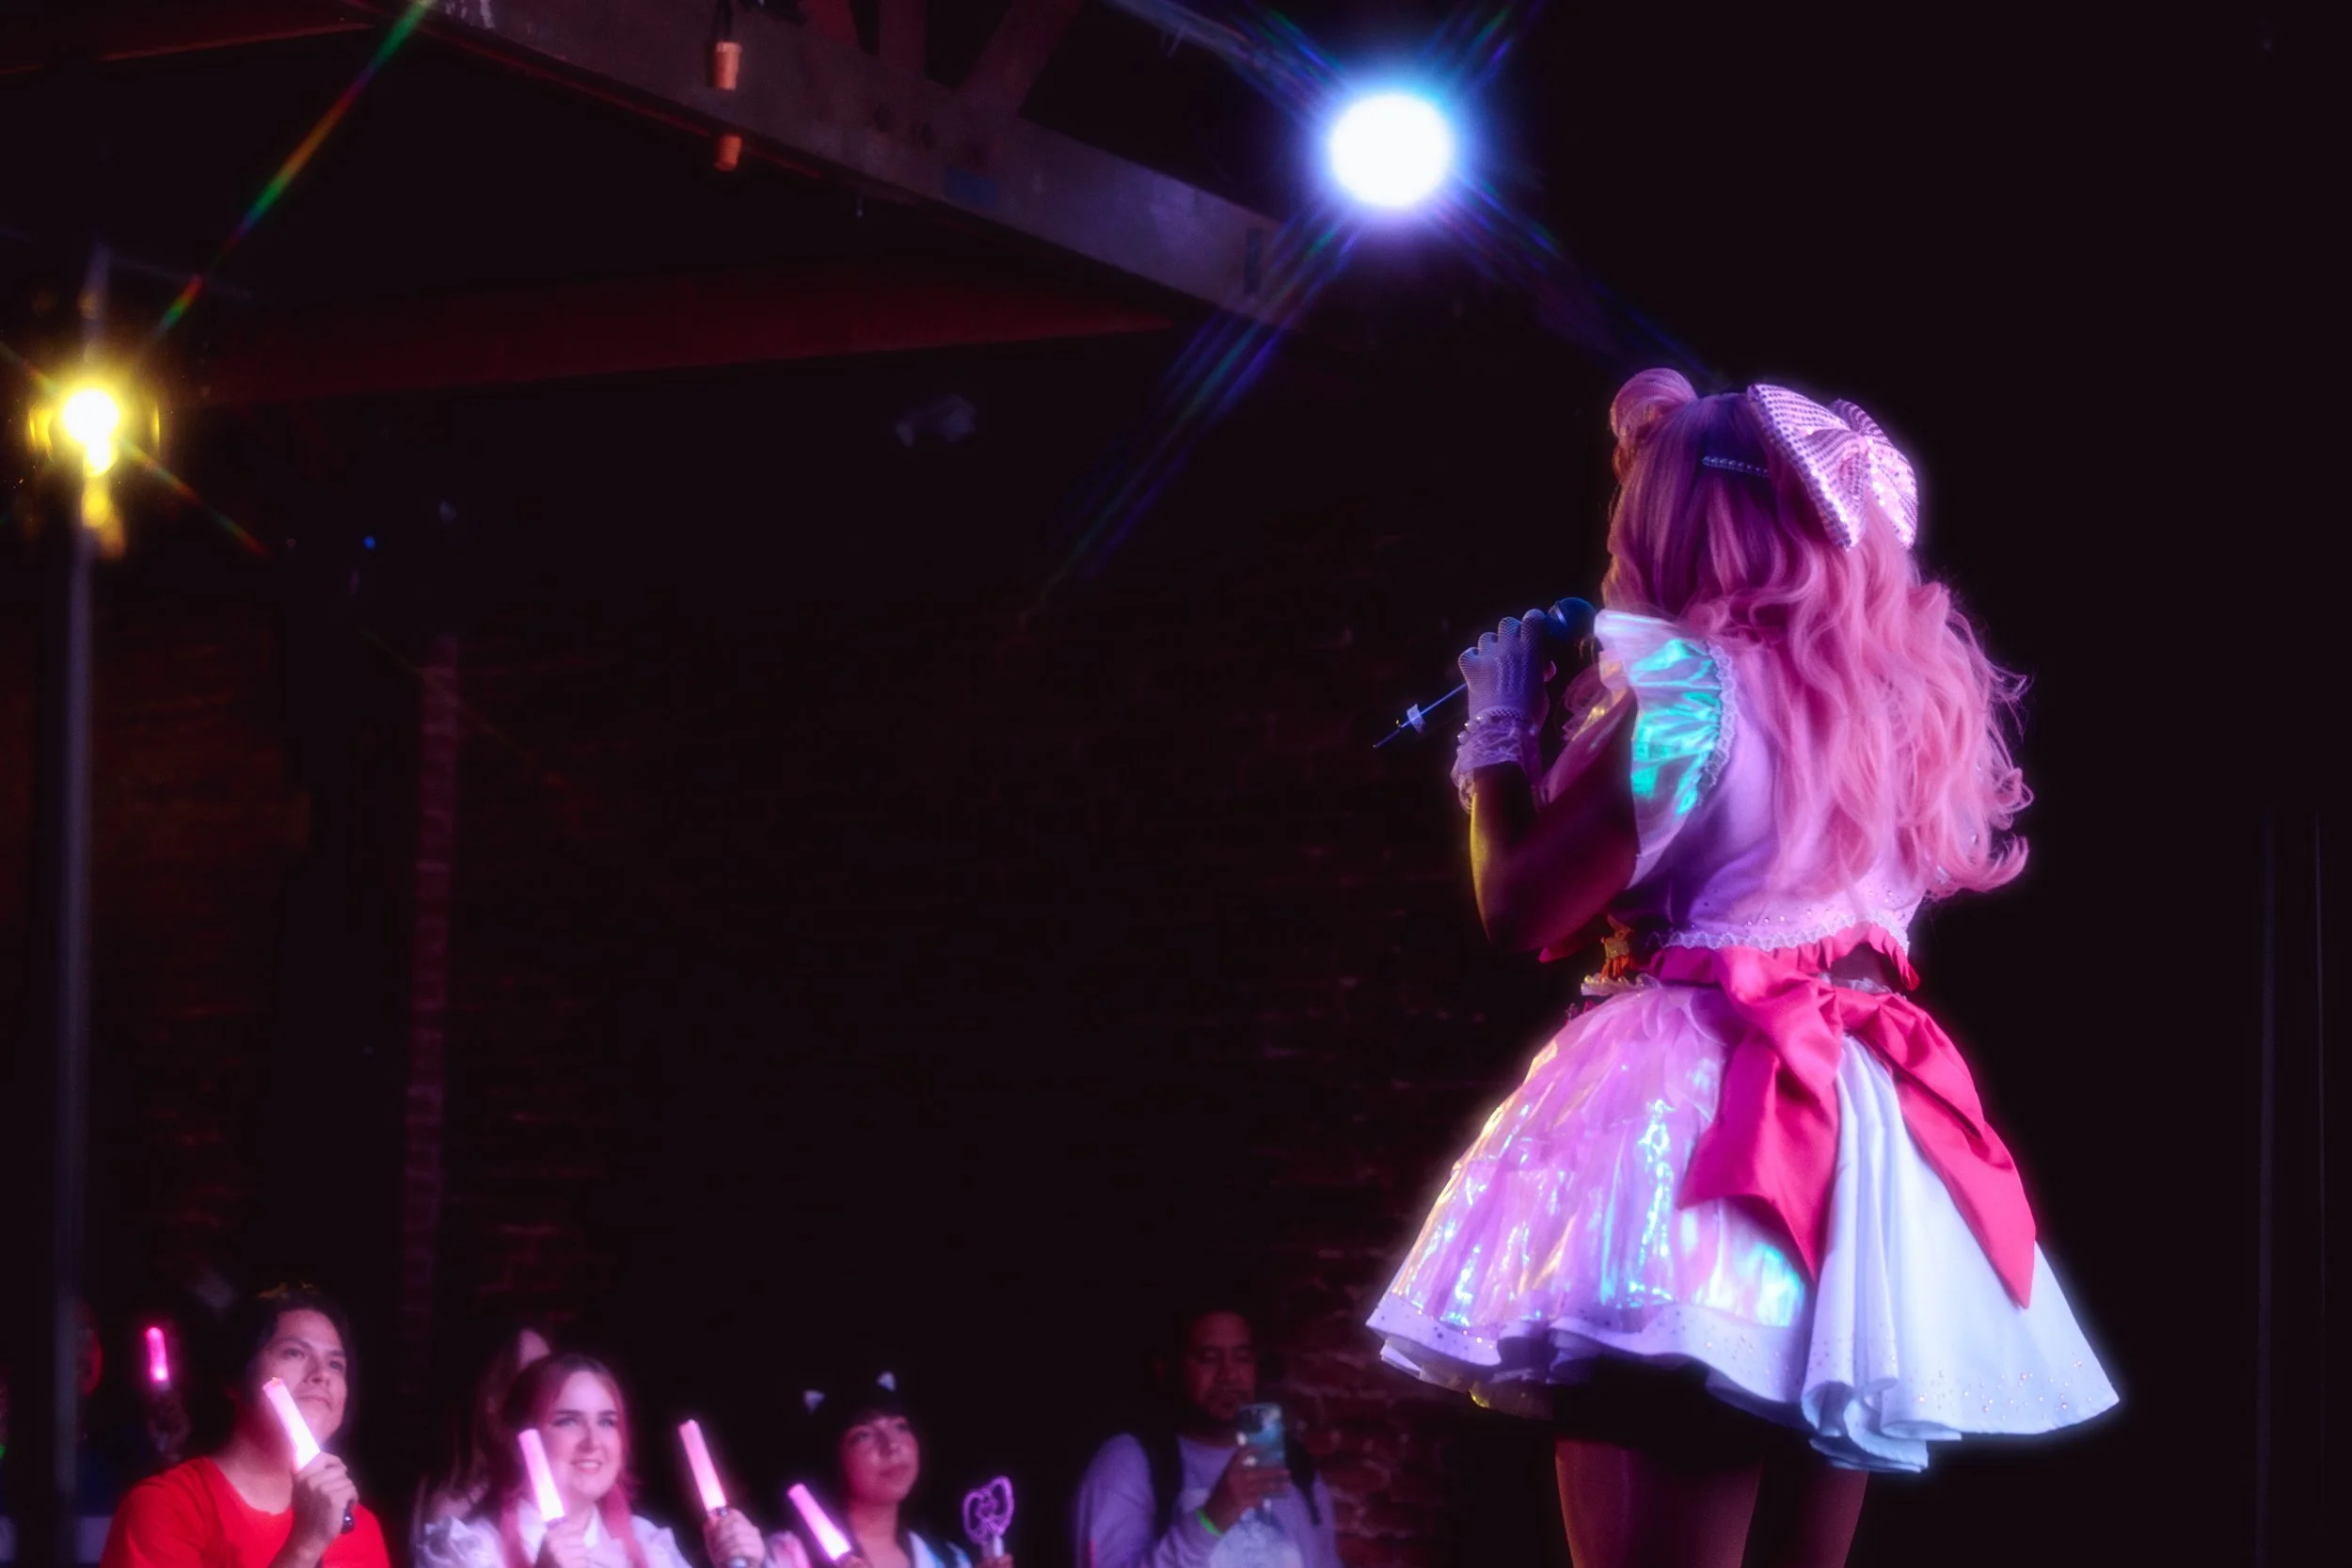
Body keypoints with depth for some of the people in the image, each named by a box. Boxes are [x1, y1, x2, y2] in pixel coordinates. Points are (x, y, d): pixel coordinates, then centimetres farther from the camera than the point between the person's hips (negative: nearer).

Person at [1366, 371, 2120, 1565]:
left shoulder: (1682, 682, -9)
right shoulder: (1900, 698, 13)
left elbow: (1524, 909, -8)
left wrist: (1500, 736, 8)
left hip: (1695, 1121, -8)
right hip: (1862, 1133, 8)